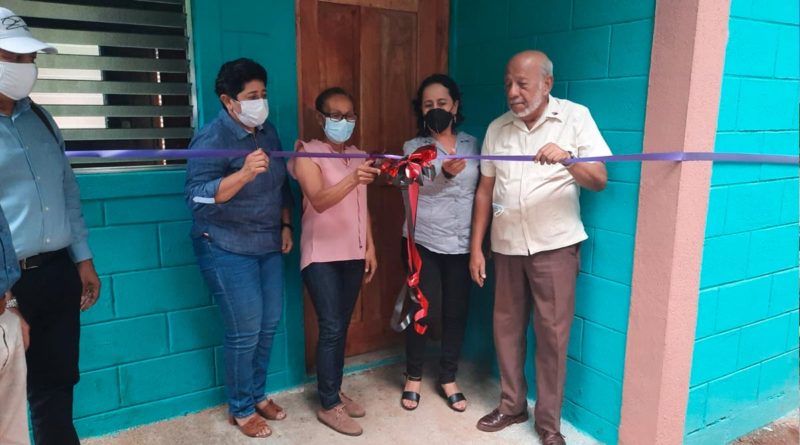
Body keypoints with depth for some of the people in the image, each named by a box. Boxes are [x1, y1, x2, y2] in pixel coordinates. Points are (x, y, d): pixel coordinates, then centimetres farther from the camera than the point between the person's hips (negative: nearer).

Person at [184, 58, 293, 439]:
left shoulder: (268, 132, 6)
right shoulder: (211, 139, -16)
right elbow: (198, 198, -26)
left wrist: (285, 226, 11)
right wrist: (243, 174, -38)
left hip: (267, 245, 7)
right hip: (227, 249, -7)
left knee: (269, 324, 13)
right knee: (245, 332, -2)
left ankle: (258, 395, 33)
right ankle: (240, 410, 20)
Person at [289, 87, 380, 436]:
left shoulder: (358, 155, 10)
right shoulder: (308, 154, -9)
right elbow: (318, 201, -25)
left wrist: (370, 248, 12)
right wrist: (352, 179, -41)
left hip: (353, 253, 6)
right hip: (321, 255, -6)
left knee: (342, 326, 11)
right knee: (331, 328, -6)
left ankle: (335, 391, 26)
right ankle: (329, 405, 7)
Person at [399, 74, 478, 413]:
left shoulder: (472, 145, 7)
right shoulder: (413, 147, -2)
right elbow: (415, 185, -20)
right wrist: (445, 173, -40)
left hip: (462, 244, 3)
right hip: (423, 242, -2)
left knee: (456, 312, 9)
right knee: (422, 311, 0)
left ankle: (448, 378, 27)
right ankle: (414, 376, 23)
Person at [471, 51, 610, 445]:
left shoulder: (575, 117, -4)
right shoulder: (497, 129, 6)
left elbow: (599, 180, -11)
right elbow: (485, 191, 9)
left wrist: (567, 159, -31)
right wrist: (476, 246, 6)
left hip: (555, 246, -3)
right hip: (506, 246, 4)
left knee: (552, 334, 4)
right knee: (506, 328, 12)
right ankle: (512, 405, 31)